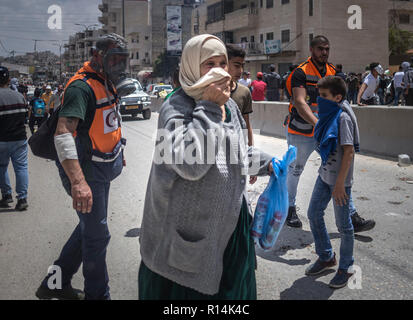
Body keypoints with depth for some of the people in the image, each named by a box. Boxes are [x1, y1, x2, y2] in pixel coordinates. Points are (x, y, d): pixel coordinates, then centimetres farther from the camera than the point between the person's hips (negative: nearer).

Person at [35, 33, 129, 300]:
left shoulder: (106, 85, 11)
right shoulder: (82, 86, -21)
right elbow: (63, 133, -34)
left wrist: (117, 152, 28)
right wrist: (78, 181, -44)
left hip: (101, 170, 10)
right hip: (85, 171, -10)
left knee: (89, 227, 19)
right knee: (97, 234, 1)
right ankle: (98, 295, 19)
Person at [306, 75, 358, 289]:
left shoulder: (343, 117, -19)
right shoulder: (329, 115, 6)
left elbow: (349, 152, -22)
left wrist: (340, 183, -22)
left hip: (339, 179, -9)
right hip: (325, 175, 9)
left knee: (343, 224, 5)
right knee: (314, 214, 16)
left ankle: (345, 267, 23)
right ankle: (326, 257, 34)